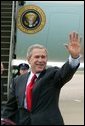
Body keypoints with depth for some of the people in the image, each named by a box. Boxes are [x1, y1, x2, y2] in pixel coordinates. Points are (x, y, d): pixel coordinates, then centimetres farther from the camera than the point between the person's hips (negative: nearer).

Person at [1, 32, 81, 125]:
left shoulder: (52, 74, 1)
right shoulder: (19, 81, 10)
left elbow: (65, 72, -21)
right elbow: (10, 108, 14)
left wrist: (74, 56, -38)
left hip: (47, 122, -3)